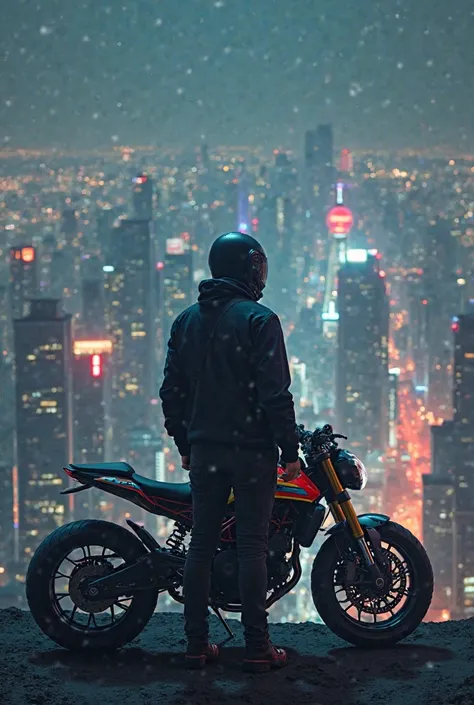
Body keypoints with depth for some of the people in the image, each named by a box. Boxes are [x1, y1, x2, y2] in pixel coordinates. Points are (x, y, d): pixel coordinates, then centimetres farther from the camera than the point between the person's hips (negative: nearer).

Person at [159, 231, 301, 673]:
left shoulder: (185, 321, 9)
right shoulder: (259, 320, -10)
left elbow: (171, 393, 11)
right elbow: (275, 393, -14)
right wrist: (290, 450, -8)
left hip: (204, 450, 5)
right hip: (252, 450, -5)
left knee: (200, 545, 8)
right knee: (252, 546, -2)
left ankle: (196, 645, 11)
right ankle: (257, 648, 0)